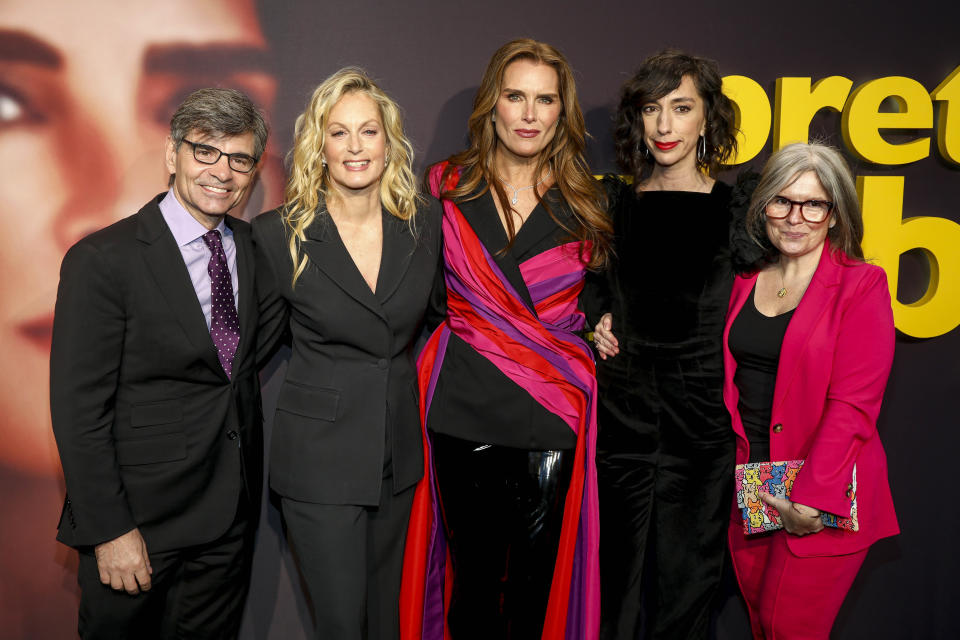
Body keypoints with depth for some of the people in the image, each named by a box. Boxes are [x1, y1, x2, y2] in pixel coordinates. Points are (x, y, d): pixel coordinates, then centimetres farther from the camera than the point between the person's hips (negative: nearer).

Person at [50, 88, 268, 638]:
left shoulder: (253, 246, 4)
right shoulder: (104, 261, -14)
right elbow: (78, 410, -14)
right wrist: (110, 530, -16)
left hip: (232, 511, 5)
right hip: (140, 517, -5)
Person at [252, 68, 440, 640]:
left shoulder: (424, 225, 0)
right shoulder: (279, 235, -9)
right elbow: (258, 340, 2)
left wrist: (401, 377, 9)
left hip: (399, 452, 4)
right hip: (320, 459, -3)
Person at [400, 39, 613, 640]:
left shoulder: (586, 202, 6)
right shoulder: (448, 189, 5)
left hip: (554, 412, 0)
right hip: (464, 412, 0)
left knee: (537, 579, 8)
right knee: (475, 574, 9)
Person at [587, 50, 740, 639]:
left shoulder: (736, 208, 0)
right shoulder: (614, 200, 7)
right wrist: (599, 319, 4)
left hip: (701, 420, -2)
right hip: (623, 415, 2)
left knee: (686, 587, 6)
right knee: (619, 578, 11)